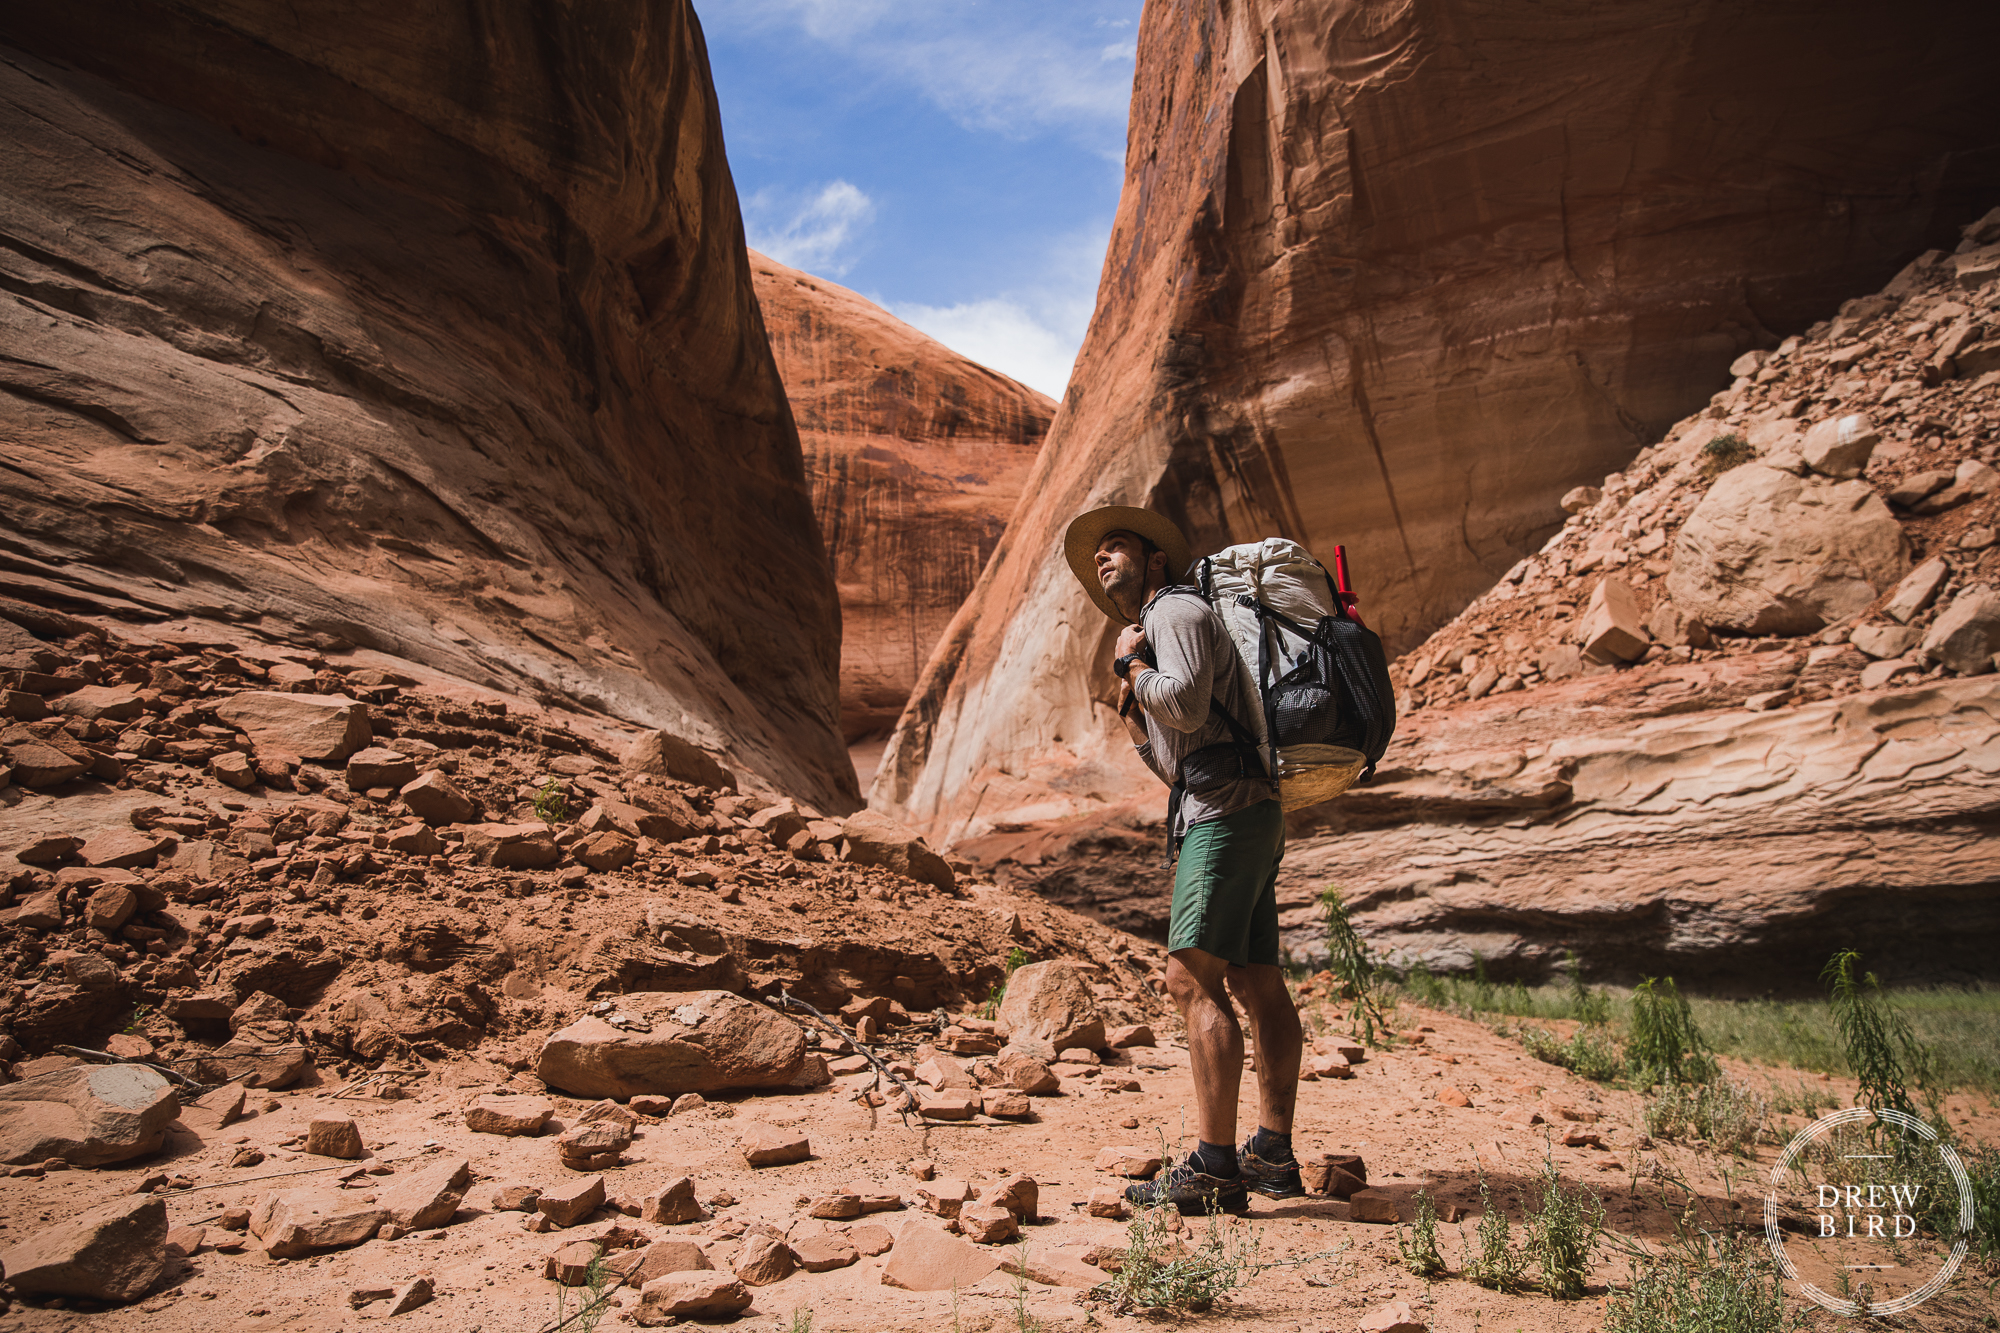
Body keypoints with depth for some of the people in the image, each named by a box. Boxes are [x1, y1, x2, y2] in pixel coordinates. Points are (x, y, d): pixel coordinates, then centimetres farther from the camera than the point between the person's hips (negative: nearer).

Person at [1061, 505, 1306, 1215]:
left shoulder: (1176, 608, -3)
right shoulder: (1147, 630, 27)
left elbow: (1186, 704, -20)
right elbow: (1163, 750, 23)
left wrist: (1131, 665, -3)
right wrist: (1132, 696, 7)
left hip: (1226, 810, -10)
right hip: (1248, 815, 10)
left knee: (1194, 978, -16)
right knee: (1257, 984, 10)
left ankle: (1214, 1168, -16)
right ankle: (1273, 1153, 16)